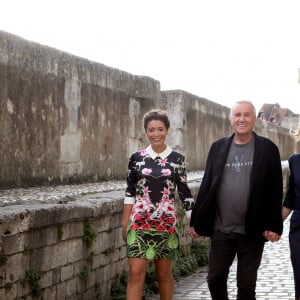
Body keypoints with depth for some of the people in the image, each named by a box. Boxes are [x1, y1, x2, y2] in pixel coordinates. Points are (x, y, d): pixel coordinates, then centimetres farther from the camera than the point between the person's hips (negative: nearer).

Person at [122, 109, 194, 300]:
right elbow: (130, 192, 7)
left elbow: (184, 192, 4)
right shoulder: (137, 158, 2)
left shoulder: (177, 159, 0)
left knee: (164, 274, 10)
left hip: (167, 223, 0)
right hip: (140, 223, 0)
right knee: (136, 273, -7)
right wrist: (125, 222, 7)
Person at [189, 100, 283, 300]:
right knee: (215, 279, 9)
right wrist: (197, 221, 5)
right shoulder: (218, 147, 6)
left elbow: (275, 191, -4)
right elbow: (206, 185, 7)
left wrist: (274, 226, -10)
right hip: (221, 230, 2)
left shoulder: (267, 149, -2)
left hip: (252, 231, -2)